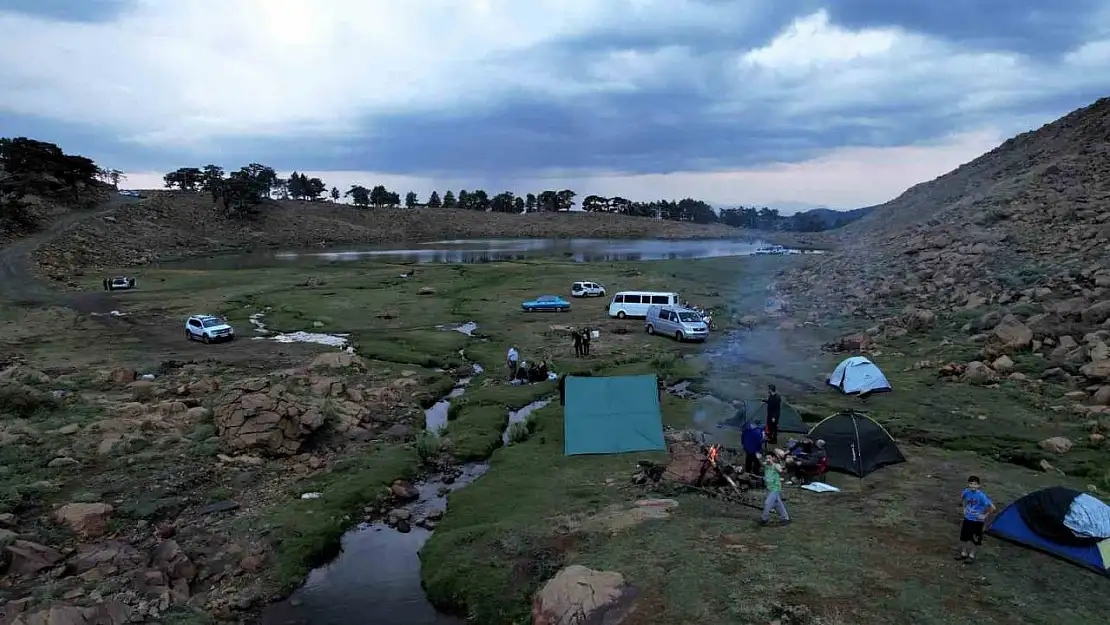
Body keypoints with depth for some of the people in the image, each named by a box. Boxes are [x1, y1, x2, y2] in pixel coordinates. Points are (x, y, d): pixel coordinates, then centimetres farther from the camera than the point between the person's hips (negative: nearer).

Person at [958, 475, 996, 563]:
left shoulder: (981, 496, -26)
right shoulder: (966, 492, -10)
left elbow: (992, 507, -24)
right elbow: (962, 499, 15)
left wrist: (985, 515, -15)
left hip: (977, 520, -5)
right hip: (967, 518, 5)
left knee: (974, 539, 6)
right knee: (964, 536, 13)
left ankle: (971, 556, 23)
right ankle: (963, 553, 30)